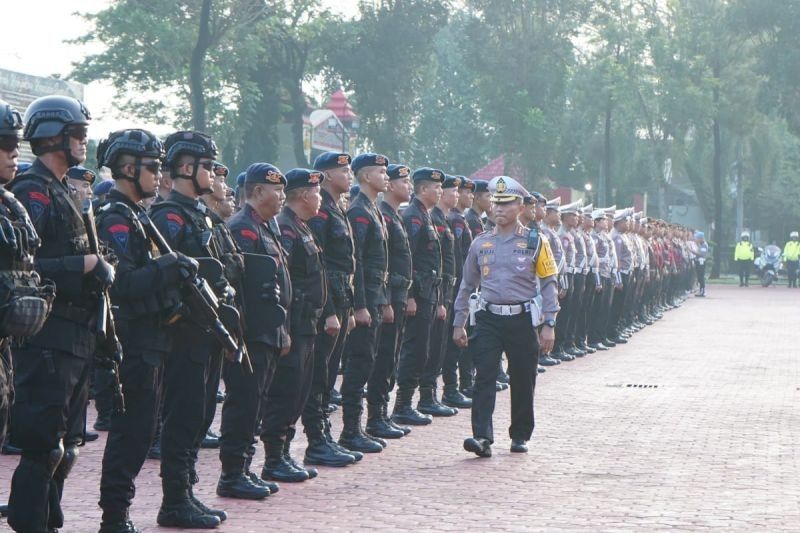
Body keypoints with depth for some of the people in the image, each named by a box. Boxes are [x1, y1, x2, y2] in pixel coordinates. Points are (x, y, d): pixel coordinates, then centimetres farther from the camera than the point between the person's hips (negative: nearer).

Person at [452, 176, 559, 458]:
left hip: (522, 320, -1)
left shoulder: (535, 242, 0)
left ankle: (520, 436, 22)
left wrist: (549, 325, -7)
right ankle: (482, 438, -14)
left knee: (523, 381, 7)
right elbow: (467, 285, 15)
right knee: (484, 378, -10)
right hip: (488, 318, 1)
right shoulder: (480, 243, 8)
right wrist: (459, 323, 11)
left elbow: (549, 284, 0)